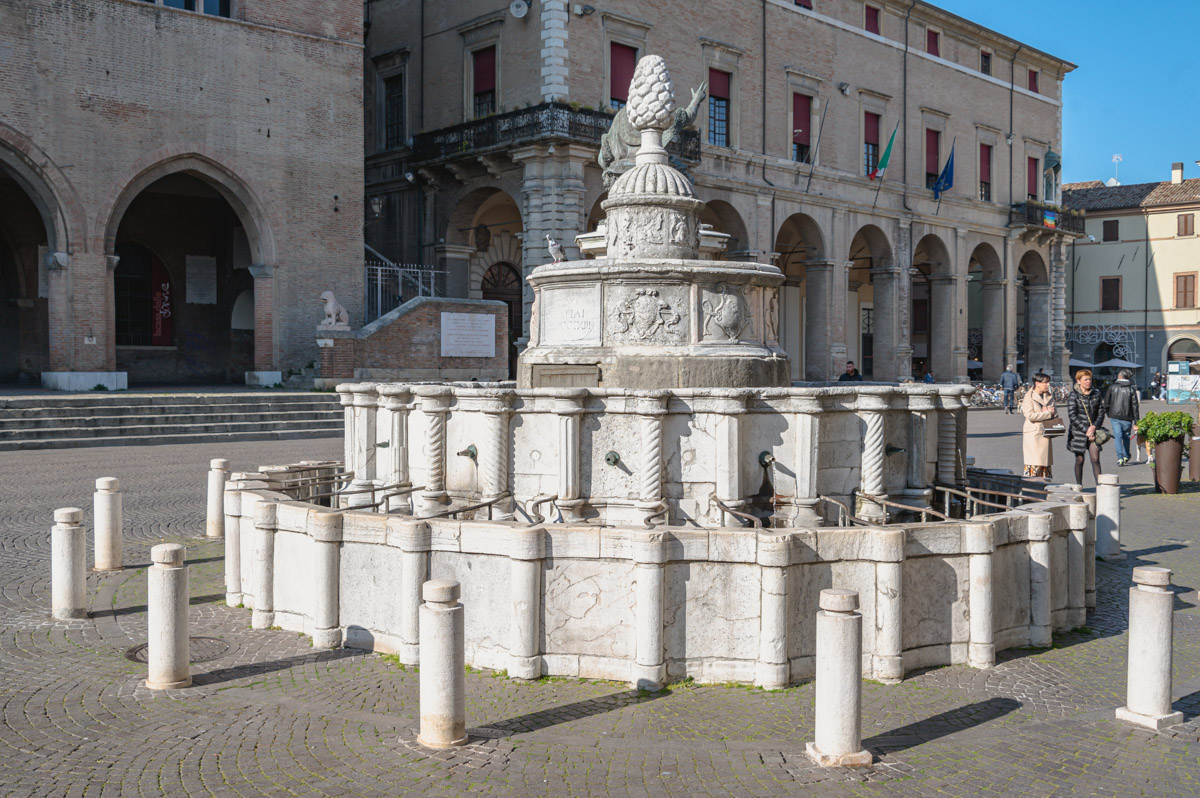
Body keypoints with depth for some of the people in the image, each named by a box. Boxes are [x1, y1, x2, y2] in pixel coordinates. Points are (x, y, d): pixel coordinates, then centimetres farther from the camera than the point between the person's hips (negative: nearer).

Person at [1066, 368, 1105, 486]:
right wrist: (1086, 430, -14)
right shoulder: (1073, 396, -5)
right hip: (1078, 432, -3)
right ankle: (1079, 486, 16)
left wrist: (1094, 427, -8)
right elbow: (1072, 416, -10)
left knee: (1095, 459, -6)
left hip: (1093, 431, 3)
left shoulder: (1096, 394, 7)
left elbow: (1101, 412, 7)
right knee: (1080, 459, 5)